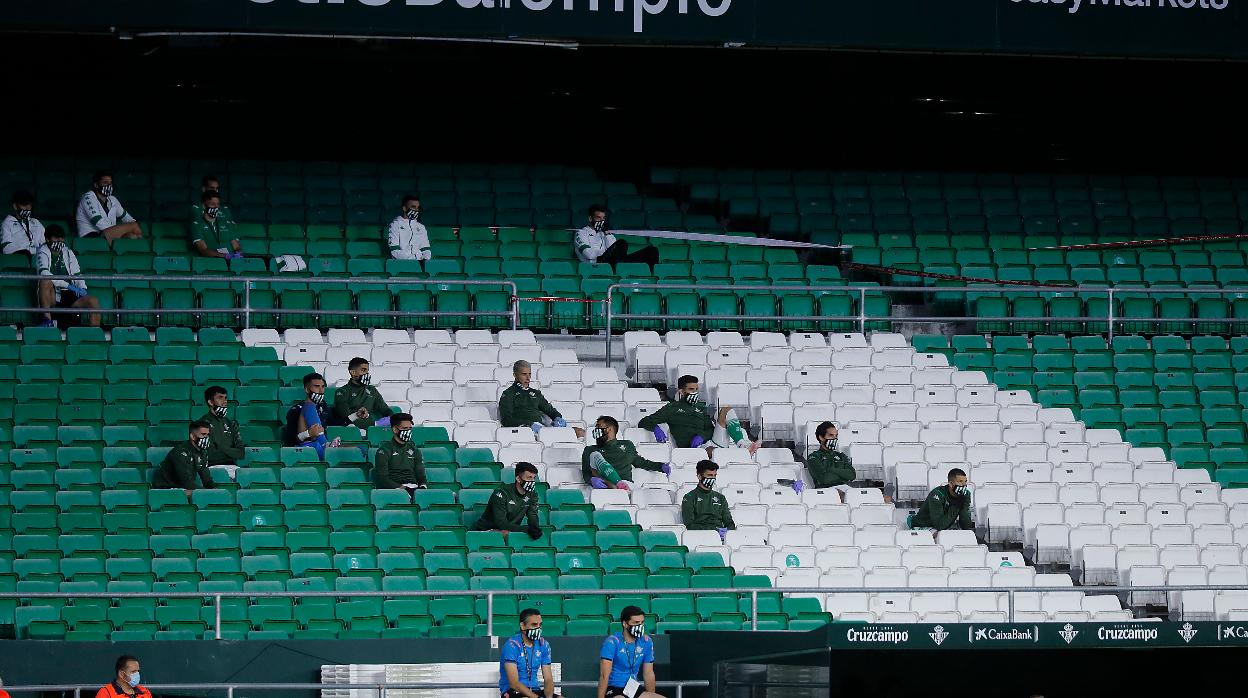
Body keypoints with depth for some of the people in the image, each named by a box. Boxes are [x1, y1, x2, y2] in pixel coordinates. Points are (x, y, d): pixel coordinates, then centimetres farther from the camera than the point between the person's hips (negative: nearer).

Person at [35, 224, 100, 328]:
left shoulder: (68, 253, 18)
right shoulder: (42, 253, 2)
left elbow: (77, 275, 17)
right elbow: (44, 274, -16)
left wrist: (83, 289, -7)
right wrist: (68, 286, -23)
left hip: (68, 296, 4)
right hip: (52, 297, -4)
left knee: (93, 301, -21)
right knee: (45, 282, -35)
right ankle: (47, 319, -31)